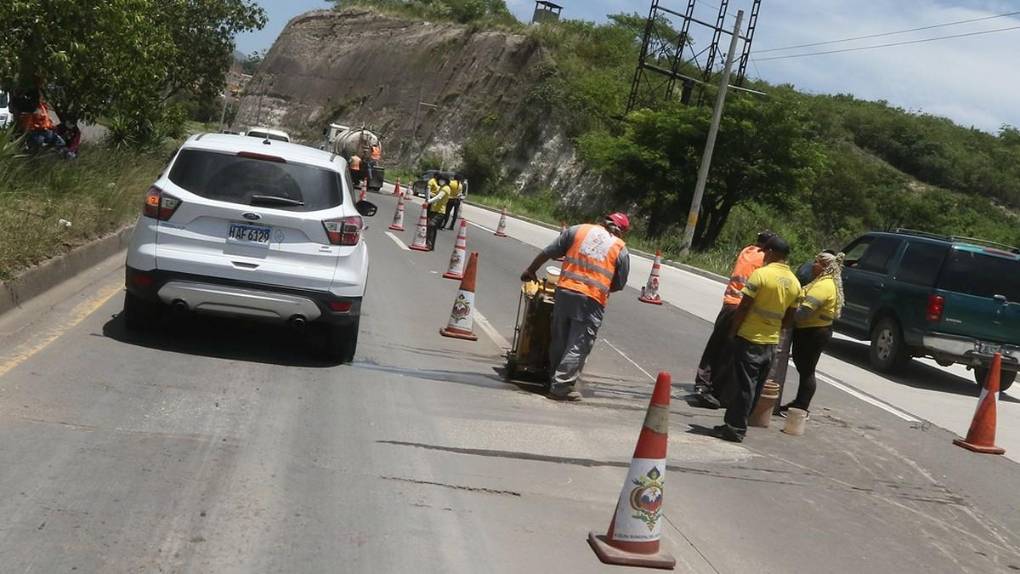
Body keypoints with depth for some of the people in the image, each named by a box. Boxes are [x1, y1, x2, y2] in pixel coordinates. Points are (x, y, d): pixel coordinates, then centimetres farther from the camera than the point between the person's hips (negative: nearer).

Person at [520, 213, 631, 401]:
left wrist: (530, 271, 22)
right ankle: (561, 387, 2)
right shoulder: (621, 249, 5)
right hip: (591, 301, -3)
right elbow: (619, 284, 9)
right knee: (578, 346, 3)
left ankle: (556, 380, 24)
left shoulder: (579, 230, 10)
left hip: (564, 292, 3)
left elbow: (548, 252, 10)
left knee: (559, 341, 15)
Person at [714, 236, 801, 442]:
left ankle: (736, 429, 1)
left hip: (749, 339, -6)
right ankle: (734, 423, 20)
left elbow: (743, 307, -13)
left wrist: (732, 331, -2)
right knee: (754, 387, 12)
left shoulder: (761, 274, -13)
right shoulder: (795, 284, 7)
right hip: (771, 342, 6)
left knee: (745, 385, -2)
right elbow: (788, 320, 11)